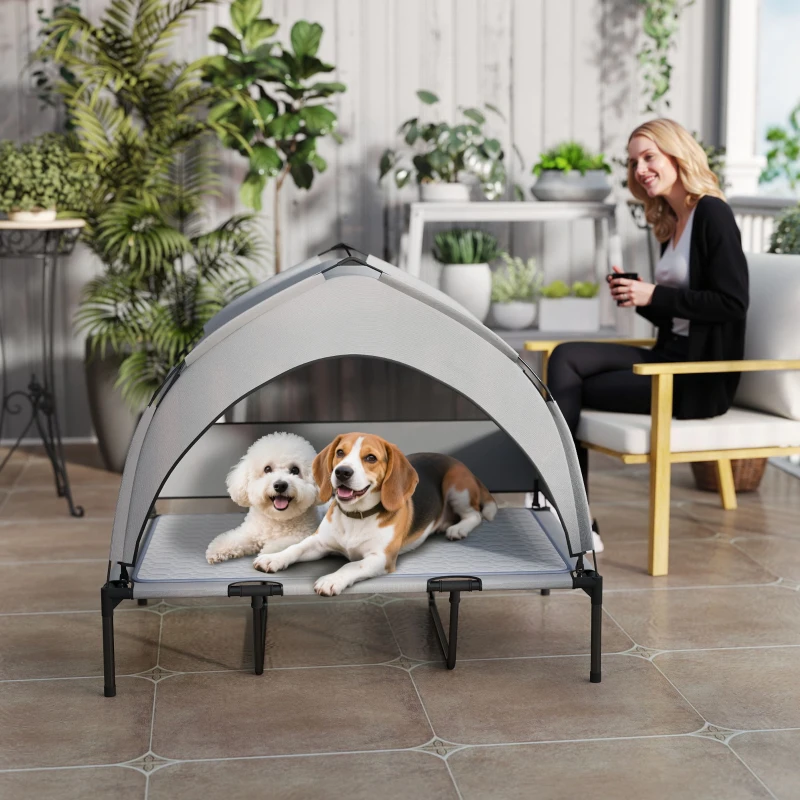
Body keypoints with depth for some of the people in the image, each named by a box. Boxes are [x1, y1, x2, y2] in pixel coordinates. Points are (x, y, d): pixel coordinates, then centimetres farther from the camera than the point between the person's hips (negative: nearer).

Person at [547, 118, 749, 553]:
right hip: (670, 358, 8)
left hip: (700, 377, -8)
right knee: (565, 358, -12)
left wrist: (654, 294, -16)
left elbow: (732, 303, -17)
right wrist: (636, 294, 1)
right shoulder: (670, 224, 17)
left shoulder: (712, 214, -9)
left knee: (566, 389, -14)